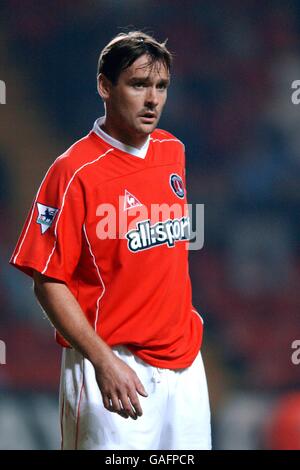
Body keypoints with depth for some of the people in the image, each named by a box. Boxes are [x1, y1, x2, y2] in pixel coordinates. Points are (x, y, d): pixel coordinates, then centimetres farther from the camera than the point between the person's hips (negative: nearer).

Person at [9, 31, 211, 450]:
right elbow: (49, 282, -14)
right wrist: (104, 361, -22)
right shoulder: (76, 172, -13)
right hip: (113, 367, -6)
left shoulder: (172, 151, 7)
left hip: (184, 360, 6)